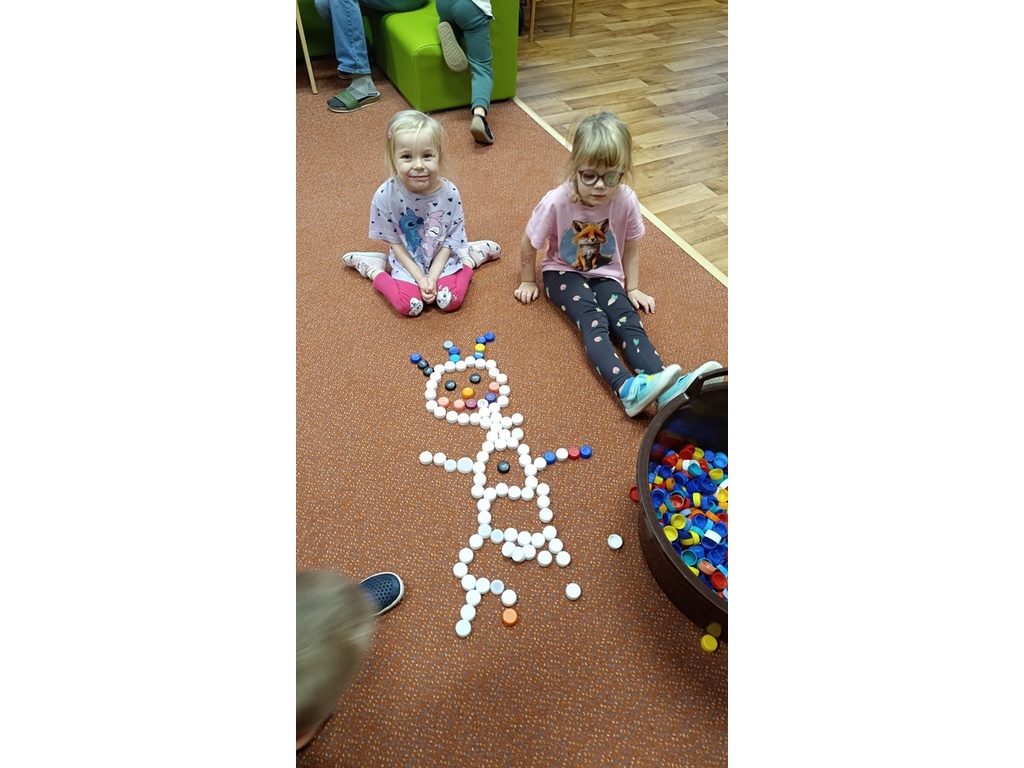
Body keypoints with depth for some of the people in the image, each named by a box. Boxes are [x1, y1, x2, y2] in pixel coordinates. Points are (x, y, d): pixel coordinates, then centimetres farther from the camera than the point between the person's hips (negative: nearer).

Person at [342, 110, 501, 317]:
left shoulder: (449, 193, -20)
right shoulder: (385, 196, -22)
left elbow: (450, 241, -10)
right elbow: (395, 242, -11)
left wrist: (433, 277, -18)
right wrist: (420, 278, -16)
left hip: (442, 260, 1)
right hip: (408, 264, 0)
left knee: (451, 301, -19)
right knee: (408, 306, -20)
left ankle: (470, 259, 8)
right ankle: (375, 270, 7)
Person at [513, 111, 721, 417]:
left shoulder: (627, 202, -17)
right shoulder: (556, 202, -23)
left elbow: (631, 249, 0)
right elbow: (528, 245, -8)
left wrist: (632, 289, 4)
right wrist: (528, 282, 3)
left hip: (605, 274, 2)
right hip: (563, 272, -2)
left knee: (627, 318, -24)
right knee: (593, 319, -30)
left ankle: (666, 389, -41)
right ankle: (627, 387, -49)